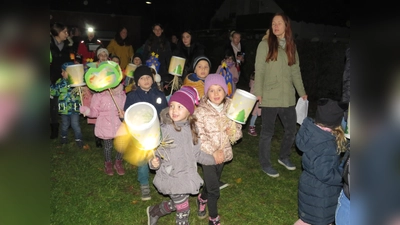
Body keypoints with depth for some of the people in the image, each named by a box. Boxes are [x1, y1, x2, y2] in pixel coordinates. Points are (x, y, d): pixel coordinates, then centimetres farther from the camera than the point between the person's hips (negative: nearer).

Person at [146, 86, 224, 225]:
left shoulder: (191, 128, -3)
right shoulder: (164, 130, -20)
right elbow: (157, 153, -14)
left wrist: (212, 158, 14)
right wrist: (154, 162, -33)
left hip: (187, 176, 6)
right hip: (173, 178, -6)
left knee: (175, 205, 24)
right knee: (183, 211, 5)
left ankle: (154, 212, 53)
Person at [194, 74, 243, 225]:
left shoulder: (230, 108, -2)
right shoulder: (200, 112, -16)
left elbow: (238, 130, 7)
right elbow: (198, 136, -19)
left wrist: (233, 132, -16)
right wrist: (213, 152, -24)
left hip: (223, 154, 5)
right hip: (208, 154, -5)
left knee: (212, 183, 23)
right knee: (214, 189, 0)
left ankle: (202, 199, 56)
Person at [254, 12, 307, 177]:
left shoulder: (291, 47, 11)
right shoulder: (265, 44, -3)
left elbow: (296, 71, 15)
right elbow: (259, 70, -6)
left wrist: (302, 92, 13)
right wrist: (258, 93, -13)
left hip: (288, 97, 5)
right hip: (269, 97, -5)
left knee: (291, 130, 14)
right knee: (267, 132, 5)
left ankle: (284, 157, 37)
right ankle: (265, 164, 21)